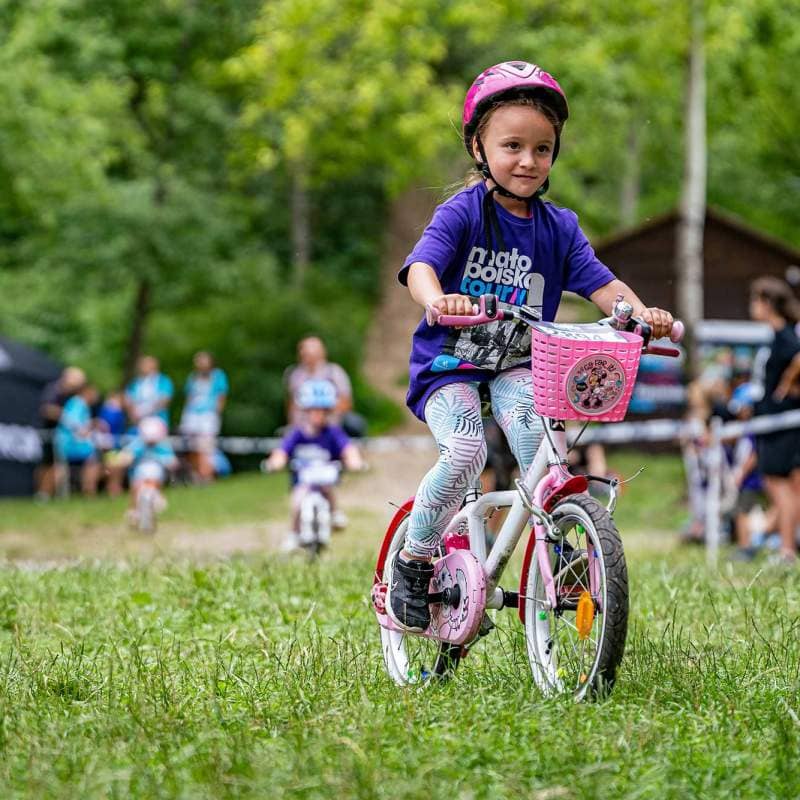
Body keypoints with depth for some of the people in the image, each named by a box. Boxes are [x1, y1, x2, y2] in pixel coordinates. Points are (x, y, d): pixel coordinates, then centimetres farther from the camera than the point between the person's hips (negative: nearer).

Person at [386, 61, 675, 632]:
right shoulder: (462, 213, -11)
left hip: (517, 365, 3)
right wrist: (438, 300, -50)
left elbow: (600, 283, -5)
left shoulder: (558, 227, 2)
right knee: (466, 453, -27)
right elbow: (421, 266, -26)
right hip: (449, 364, -3)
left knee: (527, 415, -31)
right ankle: (414, 560, -6)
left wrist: (640, 312, -28)